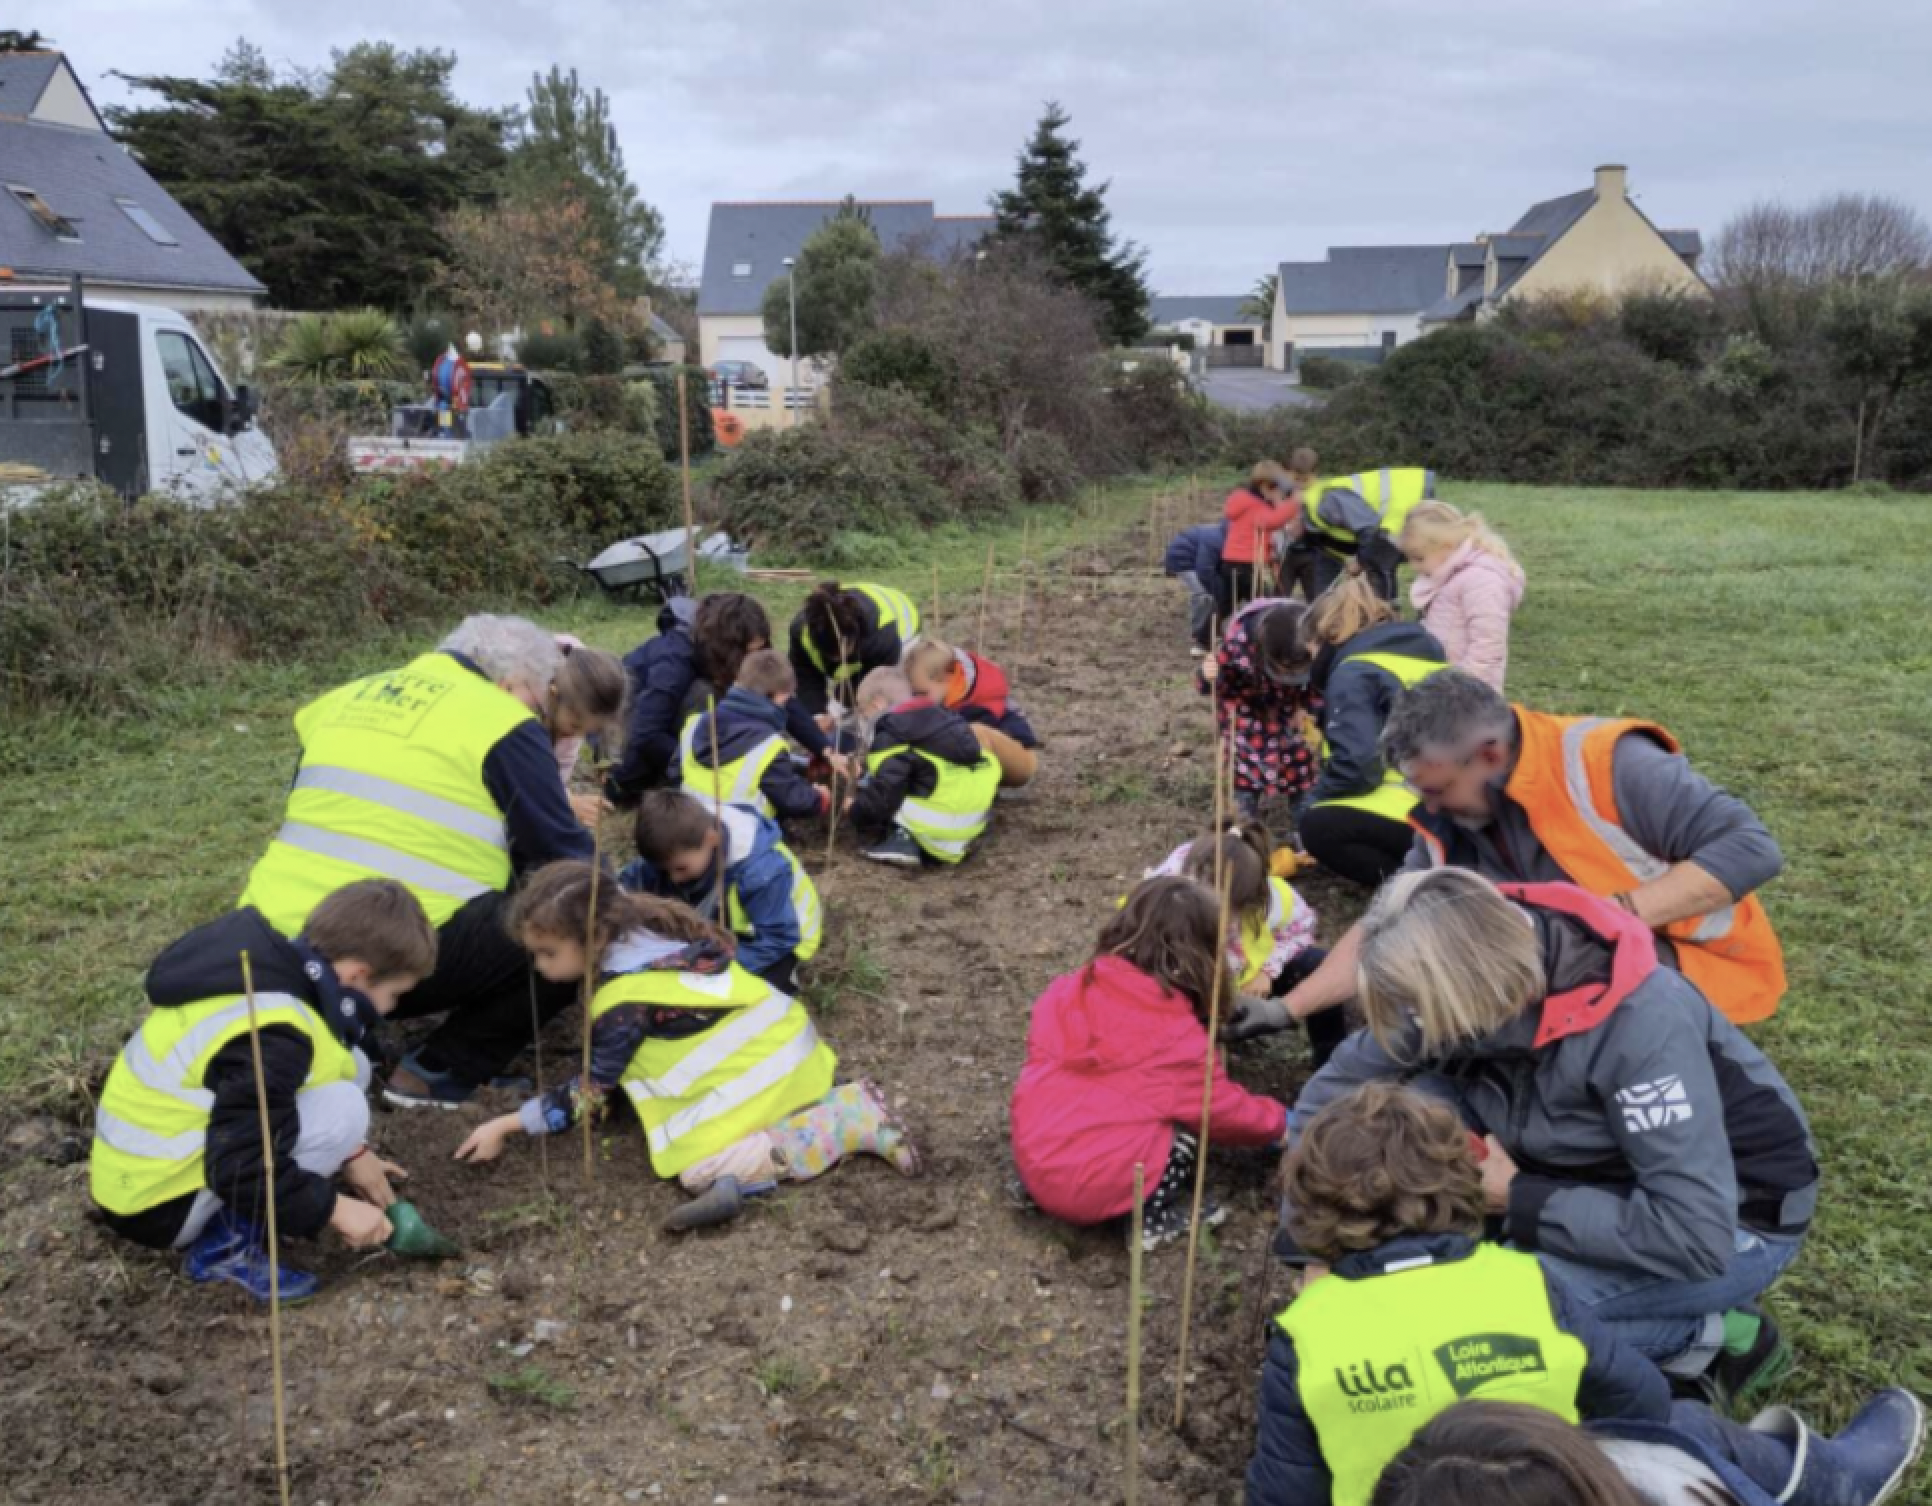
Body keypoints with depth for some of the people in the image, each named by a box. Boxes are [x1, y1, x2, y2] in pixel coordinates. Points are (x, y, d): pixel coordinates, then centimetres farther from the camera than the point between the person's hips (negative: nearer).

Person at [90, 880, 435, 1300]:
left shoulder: (275, 971, 0)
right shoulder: (273, 1036, -29)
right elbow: (239, 1170, -30)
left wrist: (349, 1153, 13)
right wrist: (334, 1210, -18)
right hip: (154, 1202, -9)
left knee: (347, 1066, 3)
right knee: (341, 1108, -20)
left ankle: (231, 1221, 6)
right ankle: (226, 1244, -8)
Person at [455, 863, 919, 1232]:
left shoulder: (622, 1004, -17)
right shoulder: (647, 929, 4)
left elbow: (591, 1094, -9)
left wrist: (506, 1125, -5)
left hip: (756, 1068, -9)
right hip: (785, 1035, 9)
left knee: (699, 1169, -17)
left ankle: (852, 1125, -15)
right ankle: (850, 1104, 8)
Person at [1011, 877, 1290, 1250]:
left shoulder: (1071, 990, 2)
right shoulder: (1179, 1038, -9)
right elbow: (1222, 1111, 5)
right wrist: (1279, 1122, 25)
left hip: (1032, 1162, 6)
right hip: (1097, 1191, -5)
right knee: (1191, 1118, 10)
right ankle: (1153, 1217, 3)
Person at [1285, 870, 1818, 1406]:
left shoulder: (1640, 1022, -34)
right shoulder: (1460, 981, -16)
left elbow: (1694, 1236, -35)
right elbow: (1331, 1090, -7)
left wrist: (1516, 1199, -26)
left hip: (1739, 1222, -6)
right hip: (1604, 1177, 7)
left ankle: (1716, 1338, -4)